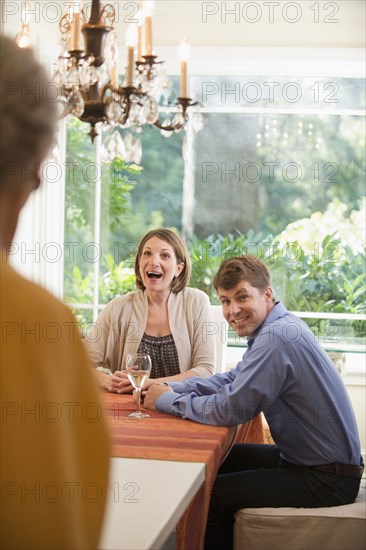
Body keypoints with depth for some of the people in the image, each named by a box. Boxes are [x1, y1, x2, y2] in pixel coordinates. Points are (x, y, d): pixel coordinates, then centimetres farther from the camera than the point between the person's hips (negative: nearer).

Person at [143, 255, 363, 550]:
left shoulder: (277, 337, -26)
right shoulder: (278, 326, 5)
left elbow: (229, 409, -24)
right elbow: (233, 379, 13)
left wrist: (166, 400, -9)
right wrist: (172, 388, 0)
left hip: (329, 478, -10)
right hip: (304, 457, 10)